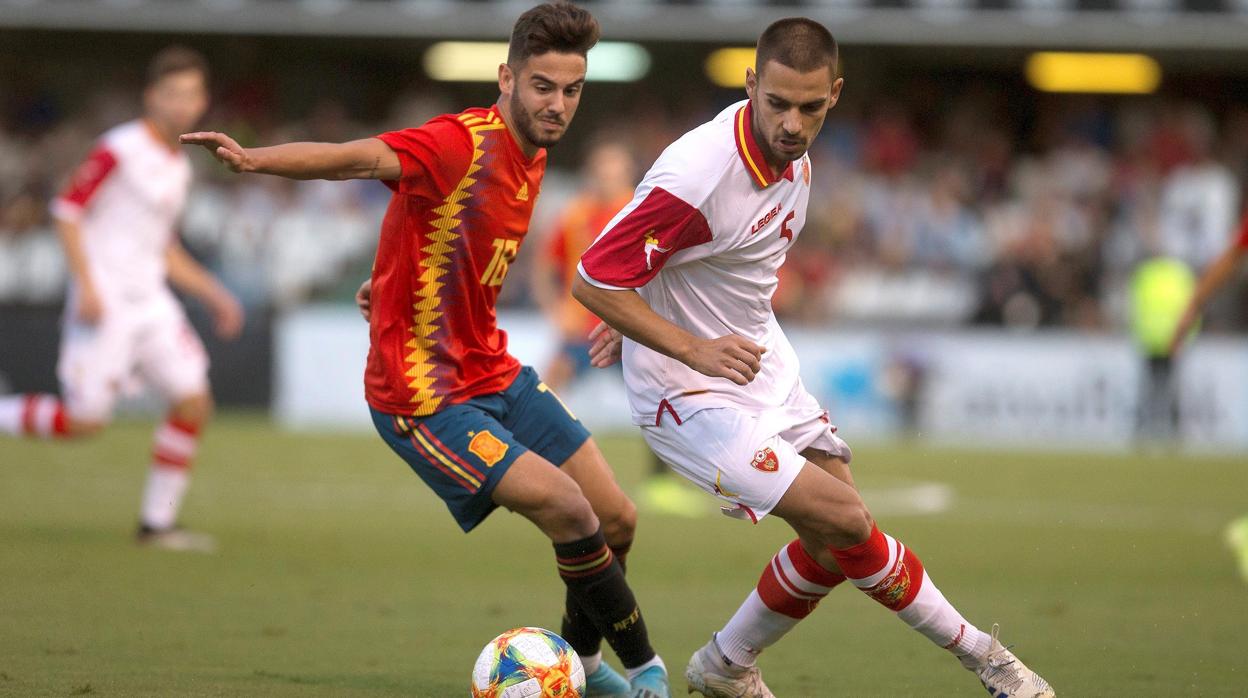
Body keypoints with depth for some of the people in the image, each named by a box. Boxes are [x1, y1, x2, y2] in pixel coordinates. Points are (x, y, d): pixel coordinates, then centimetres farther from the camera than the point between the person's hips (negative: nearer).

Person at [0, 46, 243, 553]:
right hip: (105, 300, -8)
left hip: (151, 301, 8)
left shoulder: (178, 165, 16)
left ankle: (157, 523, 5)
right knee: (85, 419, -11)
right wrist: (86, 286, -19)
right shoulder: (120, 149, -9)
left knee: (194, 402, -3)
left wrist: (214, 295, 18)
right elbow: (68, 210, -11)